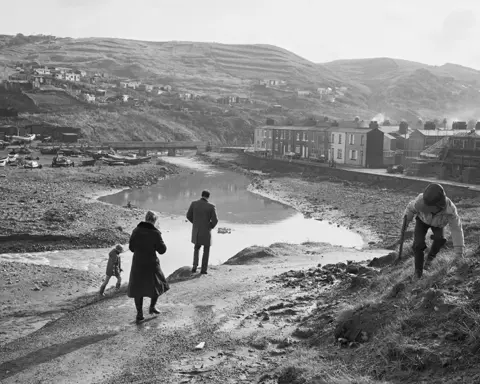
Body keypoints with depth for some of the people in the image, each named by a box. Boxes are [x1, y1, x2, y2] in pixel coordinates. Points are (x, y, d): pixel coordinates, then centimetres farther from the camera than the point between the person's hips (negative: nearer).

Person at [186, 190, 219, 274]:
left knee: (197, 248, 26)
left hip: (196, 230, 3)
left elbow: (189, 216, 2)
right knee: (206, 250, 16)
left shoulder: (194, 203, -6)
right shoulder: (211, 206, -14)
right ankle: (203, 269, 15)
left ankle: (195, 265, 13)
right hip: (206, 231, -3)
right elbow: (215, 220, -14)